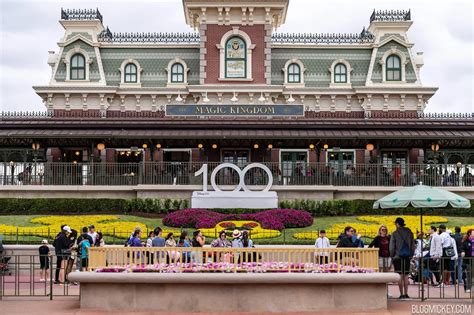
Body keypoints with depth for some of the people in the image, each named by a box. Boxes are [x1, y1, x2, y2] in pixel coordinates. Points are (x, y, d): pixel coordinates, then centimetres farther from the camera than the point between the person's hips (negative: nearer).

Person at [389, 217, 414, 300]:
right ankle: (406, 294, 10)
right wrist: (411, 255, 20)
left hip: (398, 257, -4)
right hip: (407, 257, 4)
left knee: (400, 275, -1)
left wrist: (392, 256, 6)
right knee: (406, 275, 10)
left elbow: (391, 247, -6)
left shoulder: (395, 233, -7)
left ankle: (402, 294, -1)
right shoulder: (410, 233, 6)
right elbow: (413, 246, 11)